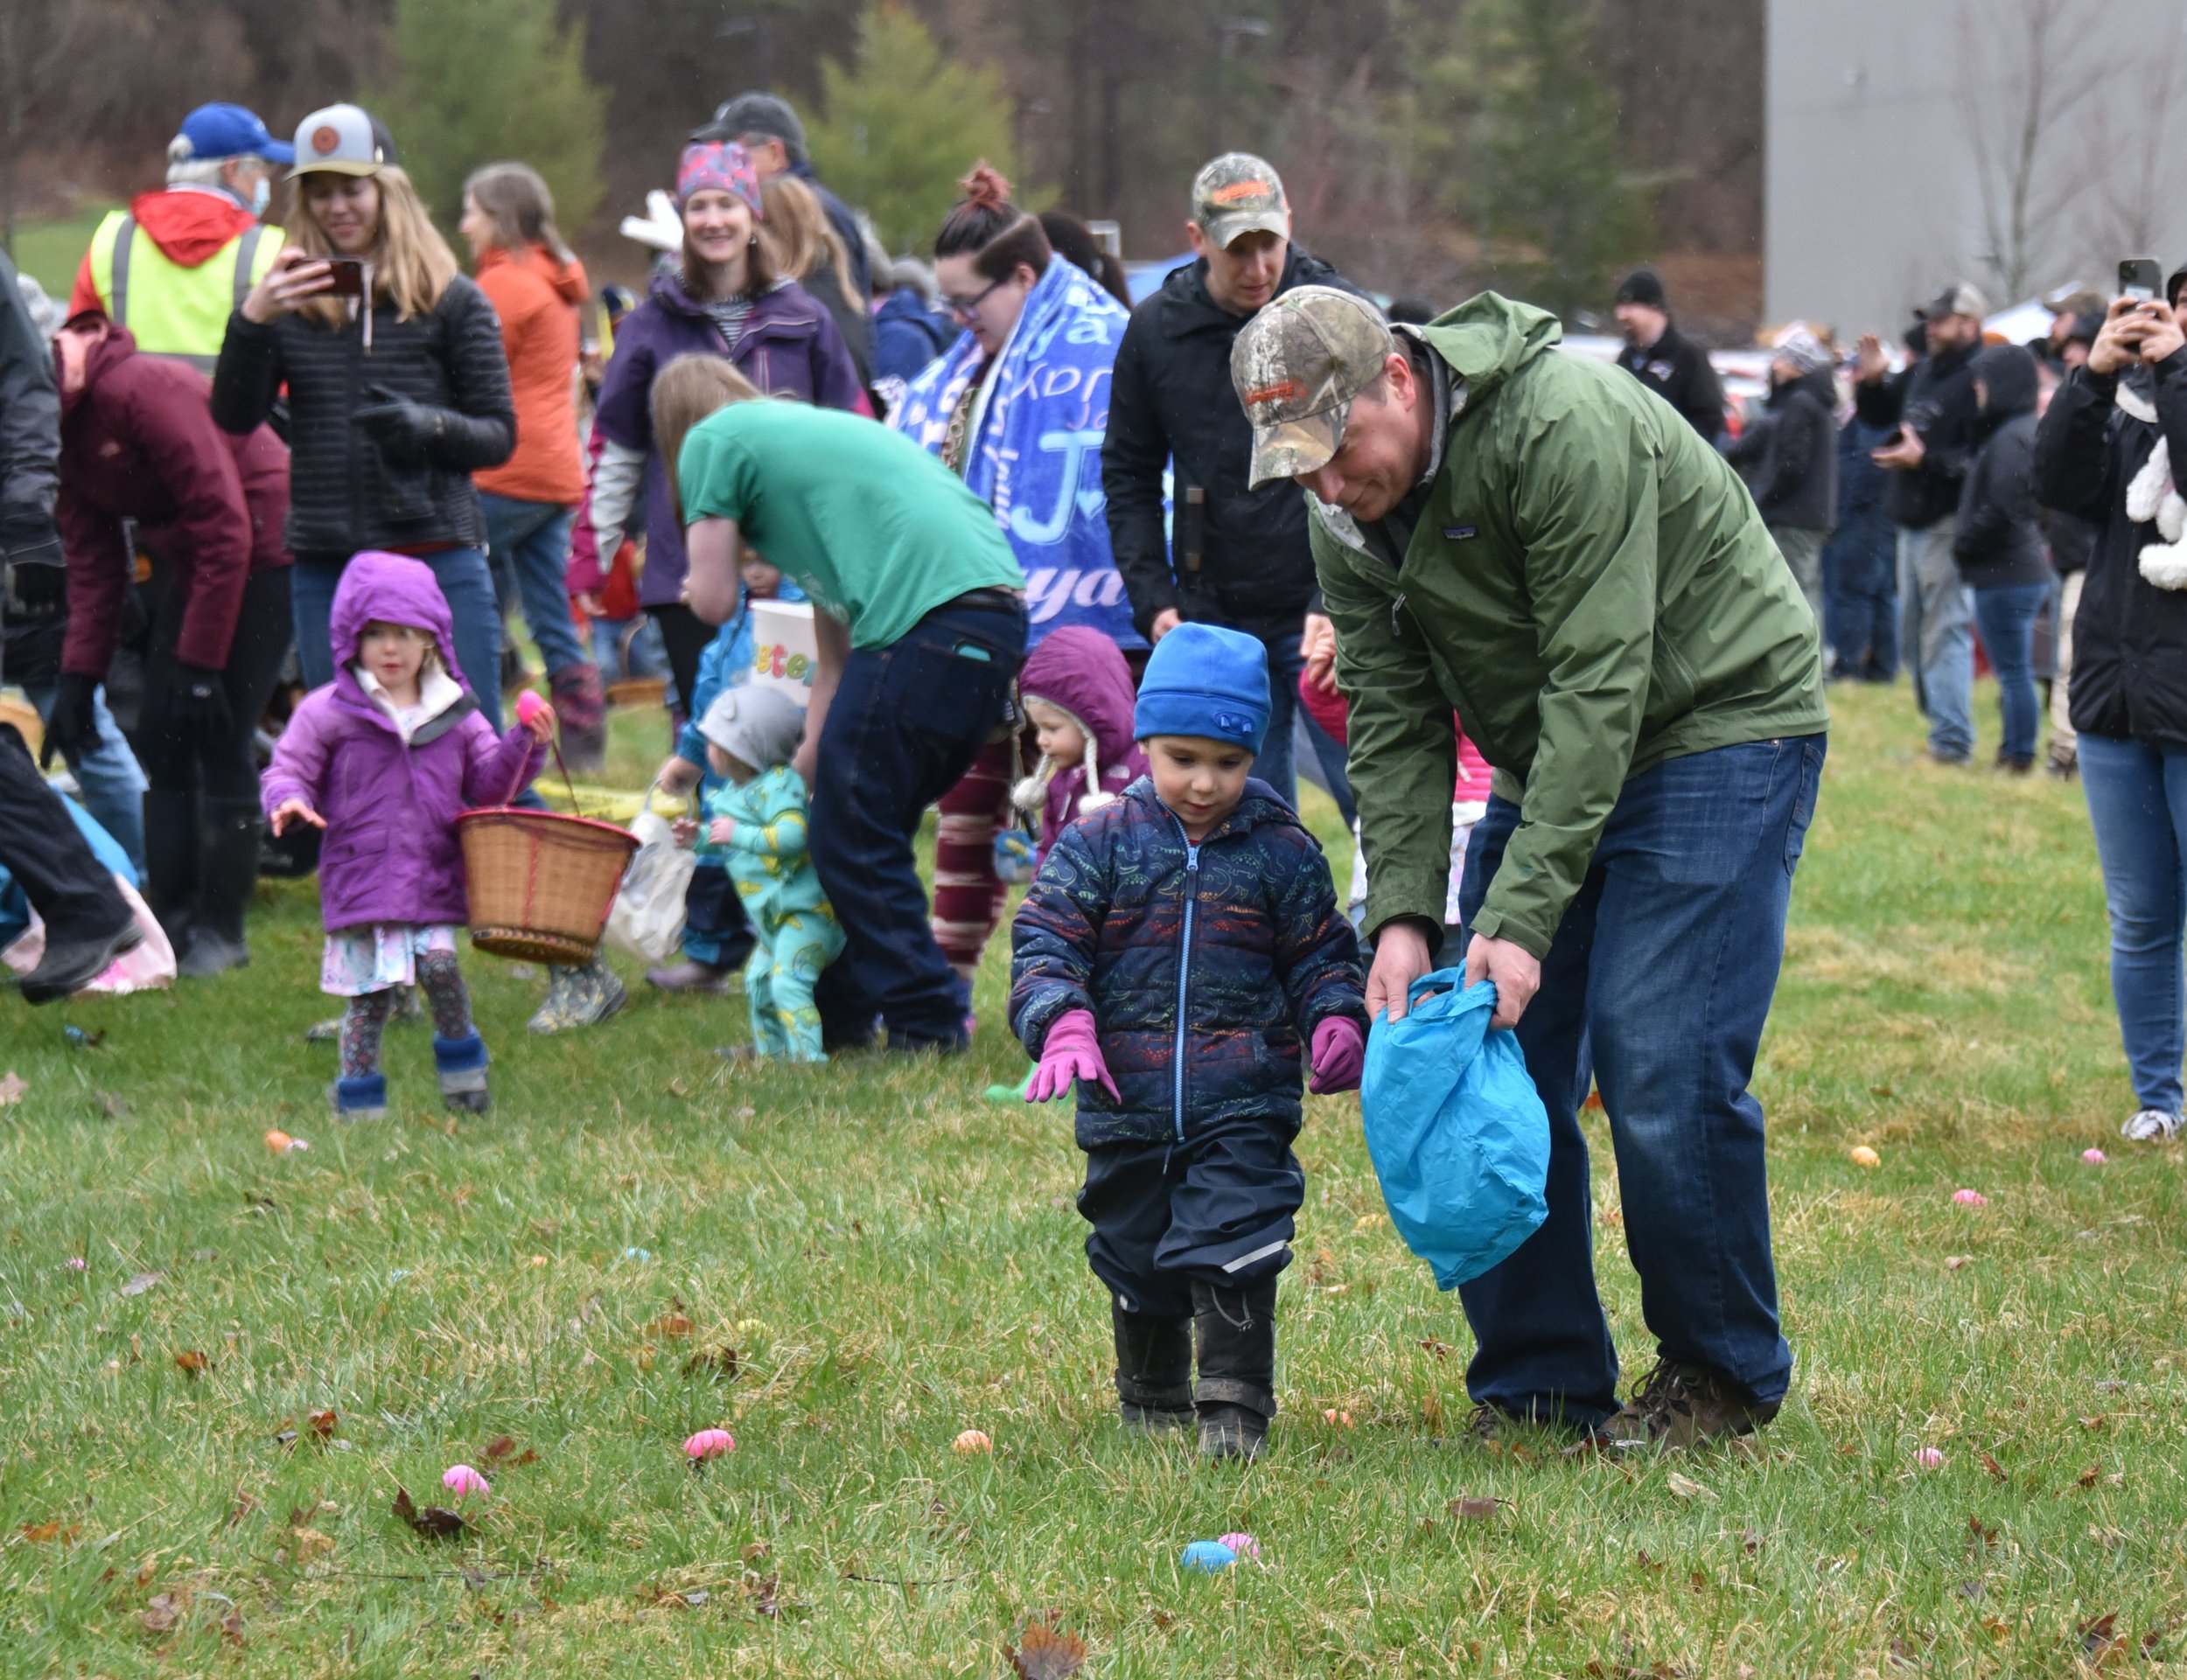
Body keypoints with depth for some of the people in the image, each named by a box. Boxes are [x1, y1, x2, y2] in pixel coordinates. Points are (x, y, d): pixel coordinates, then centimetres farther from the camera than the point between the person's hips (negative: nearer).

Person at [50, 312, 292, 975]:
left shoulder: (138, 390, -26)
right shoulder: (66, 425, 1)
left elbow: (224, 525, -26)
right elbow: (92, 563, 6)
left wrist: (200, 664, -24)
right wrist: (80, 673, -5)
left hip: (262, 553, -9)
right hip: (187, 563, 9)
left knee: (220, 739, -10)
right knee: (161, 737, 4)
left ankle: (220, 932, -3)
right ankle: (173, 919, 9)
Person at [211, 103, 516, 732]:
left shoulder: (452, 301, 3)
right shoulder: (291, 303, 8)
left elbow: (500, 435, 4)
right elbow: (233, 418, -1)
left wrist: (430, 425, -17)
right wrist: (252, 319, -17)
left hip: (439, 559, -2)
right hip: (325, 569, 3)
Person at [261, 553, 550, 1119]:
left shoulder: (456, 714, 10)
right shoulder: (328, 712, 1)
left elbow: (489, 784, 13)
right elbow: (288, 768, 2)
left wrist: (526, 744, -2)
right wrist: (288, 802, -20)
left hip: (435, 878, 2)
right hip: (360, 877, -2)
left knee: (439, 965, -16)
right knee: (369, 992, 0)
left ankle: (461, 1064, 7)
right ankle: (360, 1099, 13)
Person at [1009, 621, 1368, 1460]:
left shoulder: (1280, 849, 1)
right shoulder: (1098, 844, -1)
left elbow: (1321, 952, 9)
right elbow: (1044, 941, -4)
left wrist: (1335, 1022, -9)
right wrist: (1061, 1026, -21)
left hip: (1243, 1106, -2)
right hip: (1127, 1105, 2)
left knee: (1232, 1249, -12)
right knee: (1136, 1257, 14)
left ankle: (1236, 1405, -6)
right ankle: (1151, 1396, 33)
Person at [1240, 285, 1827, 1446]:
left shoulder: (1564, 428, -29)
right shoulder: (1349, 512, -4)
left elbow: (1598, 687, -30)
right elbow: (1395, 725, -2)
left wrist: (1521, 916, -33)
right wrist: (1402, 916, -17)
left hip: (1714, 730, -7)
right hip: (1545, 761, 7)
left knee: (1661, 1067, -15)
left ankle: (1724, 1374, 2)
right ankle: (1539, 1382, 9)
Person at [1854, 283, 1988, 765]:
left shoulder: (1977, 380, -17)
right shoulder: (1922, 372, 12)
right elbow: (1879, 415, 25)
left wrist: (1926, 461, -28)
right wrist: (1872, 382, 7)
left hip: (1949, 523, -10)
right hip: (1912, 522, 10)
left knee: (1946, 630, -9)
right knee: (1912, 631, 17)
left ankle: (1951, 740, -6)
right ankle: (1938, 721, 27)